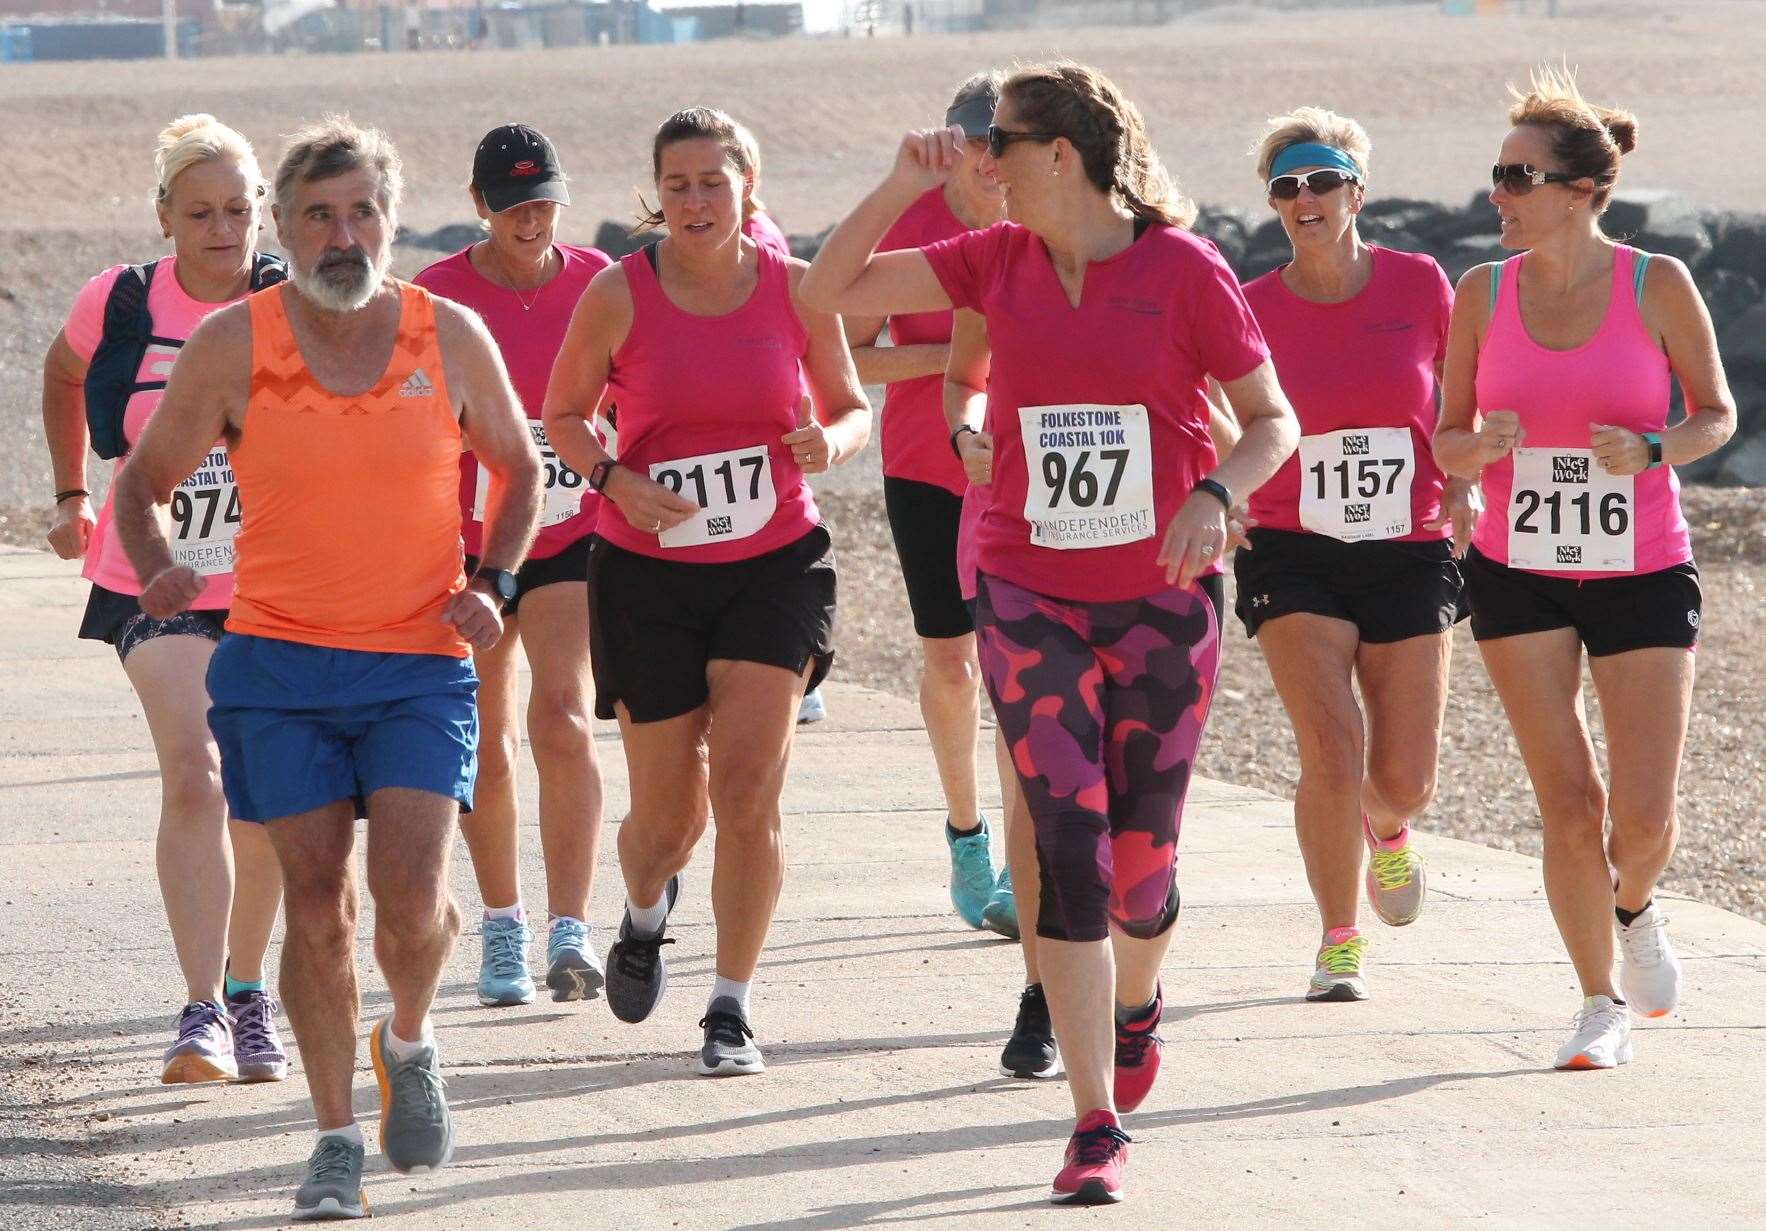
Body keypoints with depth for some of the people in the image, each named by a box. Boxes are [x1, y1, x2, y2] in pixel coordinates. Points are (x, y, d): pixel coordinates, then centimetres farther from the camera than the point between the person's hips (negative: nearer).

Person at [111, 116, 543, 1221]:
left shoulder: (452, 336, 0)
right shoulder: (233, 345, -3)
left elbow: (517, 467, 15)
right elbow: (144, 480, 7)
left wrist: (494, 584, -1)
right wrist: (156, 570, -13)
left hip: (421, 664, 0)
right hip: (278, 666, 0)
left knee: (411, 895, -13)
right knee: (317, 900, -2)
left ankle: (411, 1045, 19)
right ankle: (338, 1140, 12)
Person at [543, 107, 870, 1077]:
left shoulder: (796, 289, -2)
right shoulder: (619, 295, -5)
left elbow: (850, 407, 10)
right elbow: (562, 415, 5)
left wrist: (828, 442, -13)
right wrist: (616, 480, -14)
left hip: (774, 565, 0)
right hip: (649, 569, 0)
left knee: (748, 785, -14)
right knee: (668, 809, 4)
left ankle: (731, 1008, -2)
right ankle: (645, 914, 42)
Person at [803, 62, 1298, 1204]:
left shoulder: (1185, 268, -7)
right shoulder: (999, 262, 2)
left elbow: (1274, 422, -2)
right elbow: (831, 290, 4)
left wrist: (1215, 496, -21)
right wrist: (905, 184, -9)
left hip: (1164, 598, -2)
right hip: (1032, 598, 2)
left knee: (1141, 859, 6)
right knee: (1069, 847, -10)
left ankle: (1135, 1002, 42)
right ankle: (1098, 1126, -9)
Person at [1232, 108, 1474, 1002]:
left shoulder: (1420, 285, -1)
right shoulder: (1253, 309, -2)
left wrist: (1463, 486, -4)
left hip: (1408, 551, 1)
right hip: (1292, 554, -1)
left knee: (1406, 782, -1)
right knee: (1332, 751, -18)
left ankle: (1385, 831, 39)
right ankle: (1339, 943, 3)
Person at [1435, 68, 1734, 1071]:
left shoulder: (1658, 286, -7)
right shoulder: (1484, 294, -1)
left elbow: (1718, 414, 3)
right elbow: (1449, 443, 6)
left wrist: (1652, 450, -17)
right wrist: (1477, 448, -18)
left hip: (1644, 572, -1)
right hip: (1519, 574, 1)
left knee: (1645, 817, -5)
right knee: (1568, 805, -3)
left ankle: (1635, 907, 30)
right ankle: (1603, 1006, 13)